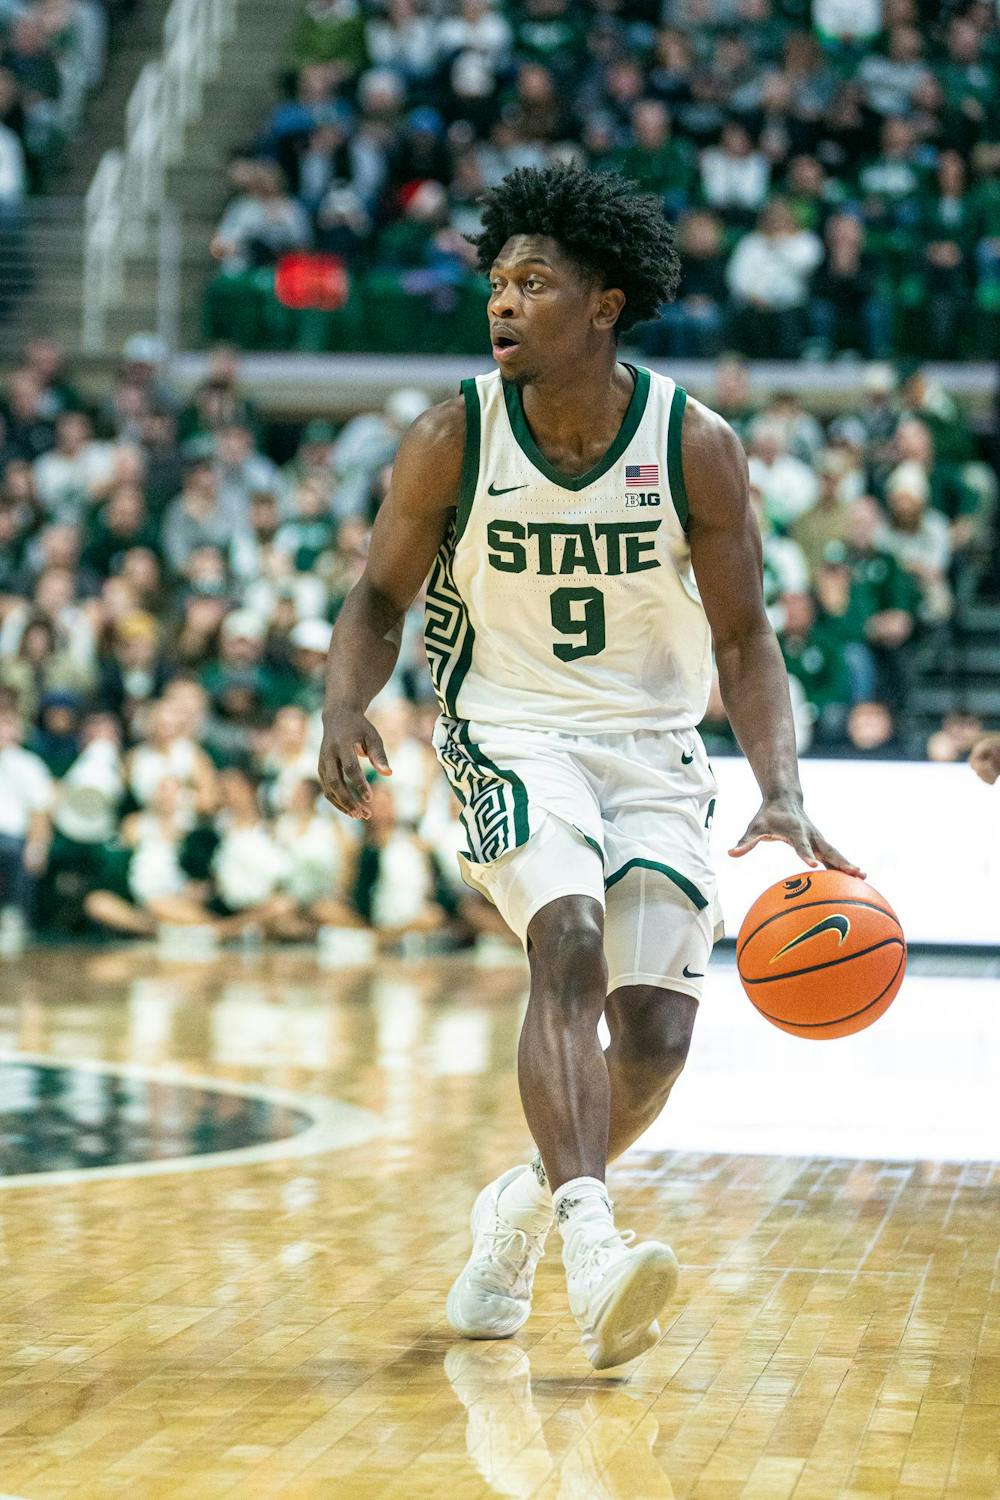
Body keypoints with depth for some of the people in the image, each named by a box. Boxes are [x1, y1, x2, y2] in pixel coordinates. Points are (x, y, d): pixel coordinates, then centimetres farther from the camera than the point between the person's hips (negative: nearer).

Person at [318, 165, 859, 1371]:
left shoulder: (695, 447, -11)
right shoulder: (453, 441, -11)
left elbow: (743, 643, -5)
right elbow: (380, 599, 2)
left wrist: (781, 796, -19)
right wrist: (342, 711, -18)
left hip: (654, 751, 2)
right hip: (511, 738, -2)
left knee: (655, 1036, -5)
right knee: (570, 945, -29)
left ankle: (525, 1205, 24)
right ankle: (592, 1248, -39)